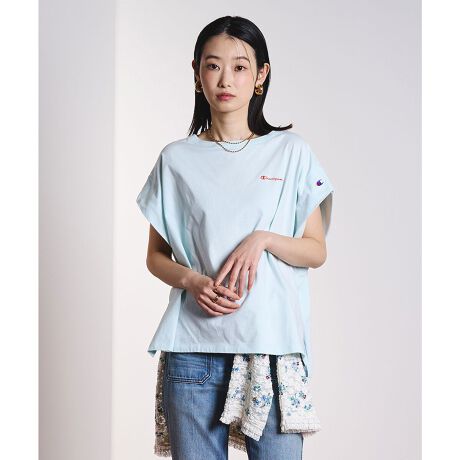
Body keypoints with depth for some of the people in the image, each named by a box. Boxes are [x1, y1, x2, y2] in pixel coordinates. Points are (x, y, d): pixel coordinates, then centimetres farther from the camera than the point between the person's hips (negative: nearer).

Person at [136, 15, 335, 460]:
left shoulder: (291, 151, 5)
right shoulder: (177, 158, 7)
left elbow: (316, 251, 5)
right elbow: (156, 255, 10)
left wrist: (262, 239, -13)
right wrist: (192, 280, -10)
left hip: (273, 342, -1)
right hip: (193, 345, 1)